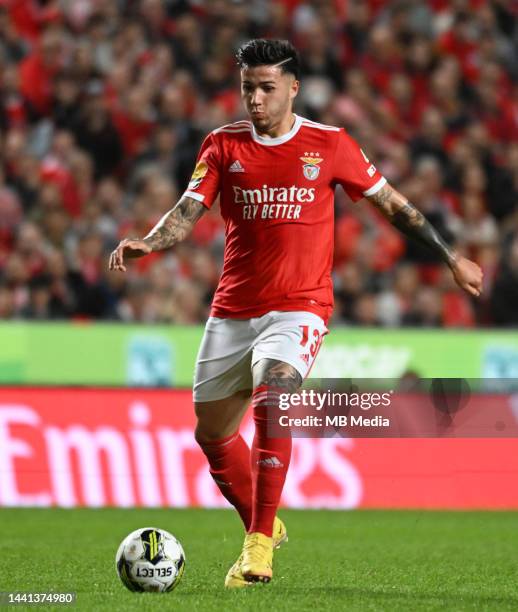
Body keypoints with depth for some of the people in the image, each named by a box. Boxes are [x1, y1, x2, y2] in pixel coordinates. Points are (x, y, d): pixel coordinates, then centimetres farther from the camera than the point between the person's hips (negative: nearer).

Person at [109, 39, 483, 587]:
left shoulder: (328, 145, 0)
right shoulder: (223, 145, 5)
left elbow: (392, 204, 9)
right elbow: (188, 212, -3)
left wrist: (451, 259, 11)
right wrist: (147, 243, -24)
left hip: (299, 307, -4)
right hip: (232, 310, 4)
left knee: (271, 400, -28)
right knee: (211, 432, 8)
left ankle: (259, 544, -24)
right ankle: (261, 526, 32)